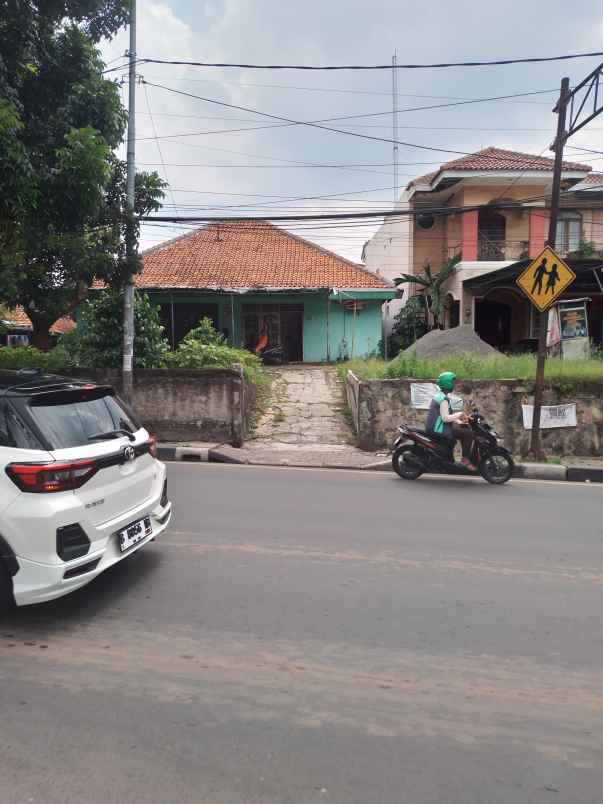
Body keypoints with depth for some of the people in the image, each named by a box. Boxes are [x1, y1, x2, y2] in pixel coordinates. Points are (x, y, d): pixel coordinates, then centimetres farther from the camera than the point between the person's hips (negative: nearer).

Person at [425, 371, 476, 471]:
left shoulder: (439, 395, 15)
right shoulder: (444, 399, -16)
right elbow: (445, 418, -25)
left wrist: (458, 421, 13)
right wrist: (459, 414, -13)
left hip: (435, 426, 11)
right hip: (439, 429, -11)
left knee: (464, 428, 22)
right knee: (469, 433, -14)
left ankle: (466, 456, 24)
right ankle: (465, 459, -8)